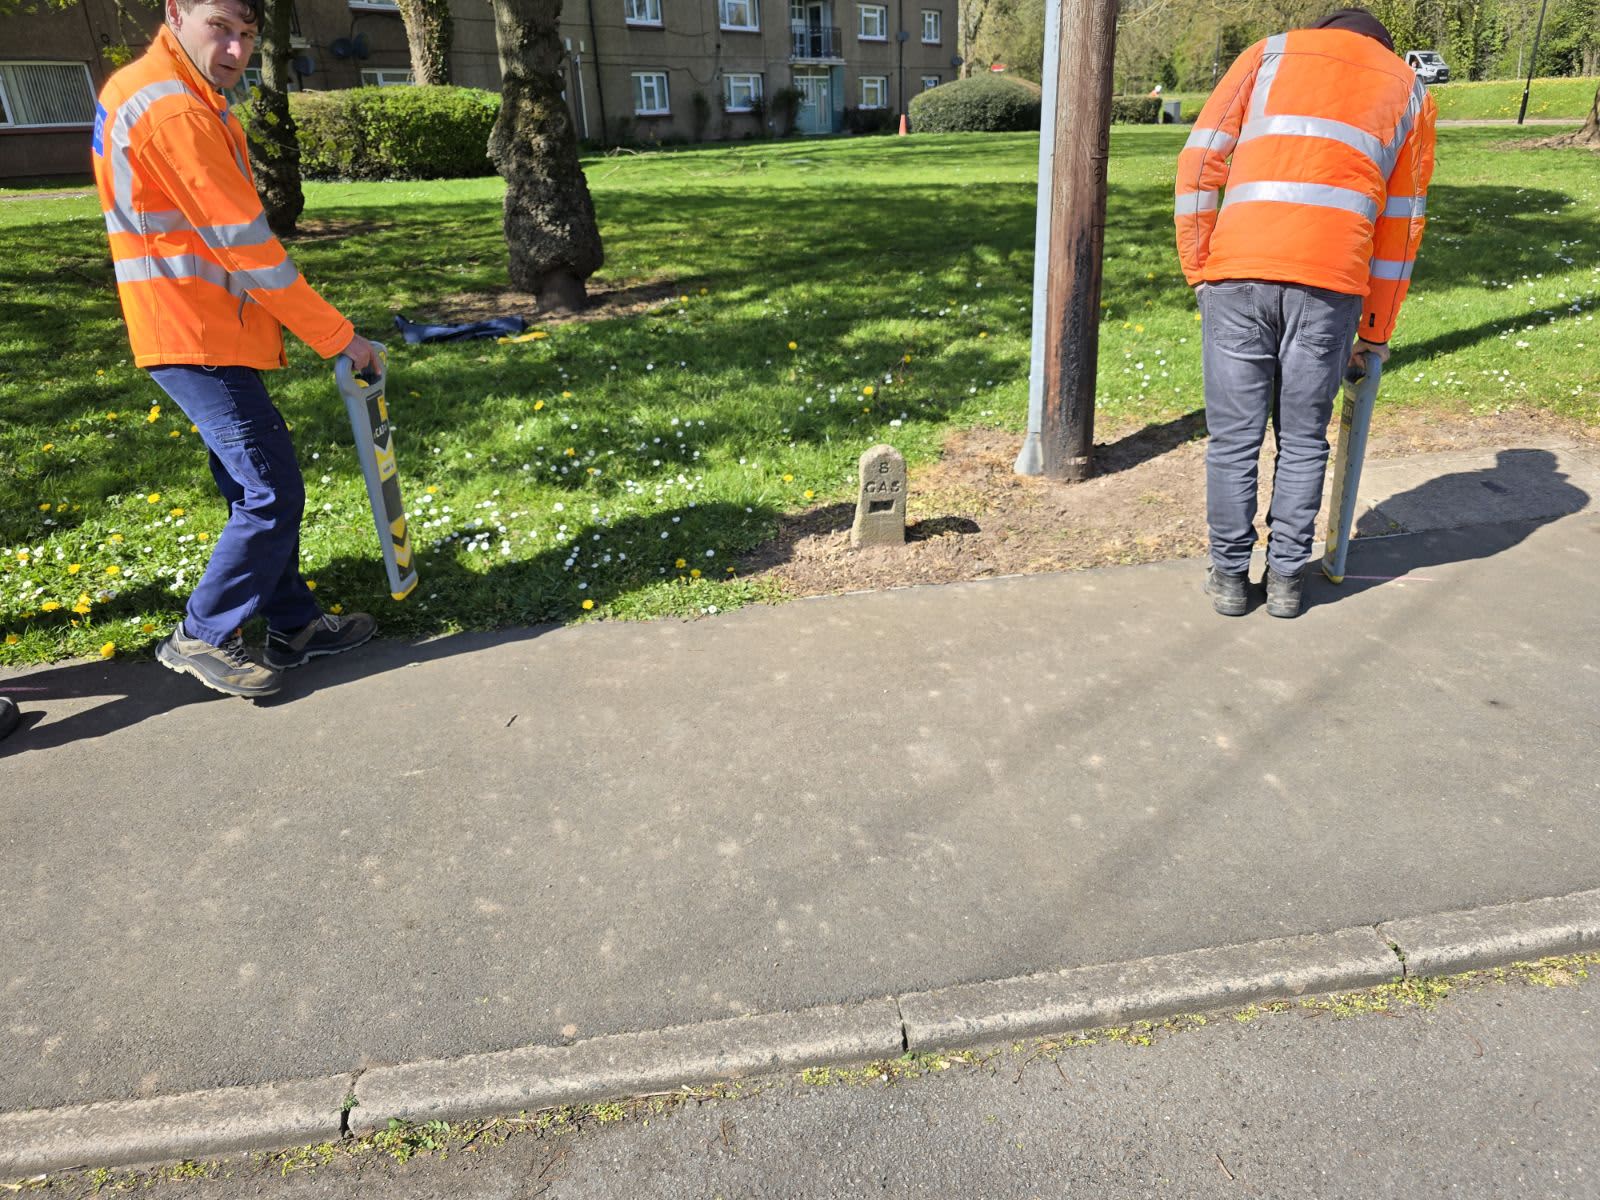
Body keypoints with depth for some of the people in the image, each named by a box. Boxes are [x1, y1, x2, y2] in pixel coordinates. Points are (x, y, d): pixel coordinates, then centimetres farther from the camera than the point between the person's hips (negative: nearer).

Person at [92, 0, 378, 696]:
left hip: (206, 332, 10)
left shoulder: (189, 101, 16)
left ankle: (293, 623, 24)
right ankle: (203, 637, 6)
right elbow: (245, 246, -20)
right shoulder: (172, 109, -18)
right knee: (273, 493, -7)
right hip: (200, 340, -10)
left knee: (258, 489, 14)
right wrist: (338, 336, -14)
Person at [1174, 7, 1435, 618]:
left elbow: (1199, 162, 8)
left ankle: (1229, 576, 16)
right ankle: (1286, 578, 20)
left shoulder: (1268, 54, 23)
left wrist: (1199, 271, 10)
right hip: (1331, 281, 1)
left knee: (1234, 436, 7)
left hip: (1238, 272, -1)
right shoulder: (1409, 91, 26)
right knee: (1303, 439, 12)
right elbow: (1400, 225, 24)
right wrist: (1377, 331, 28)